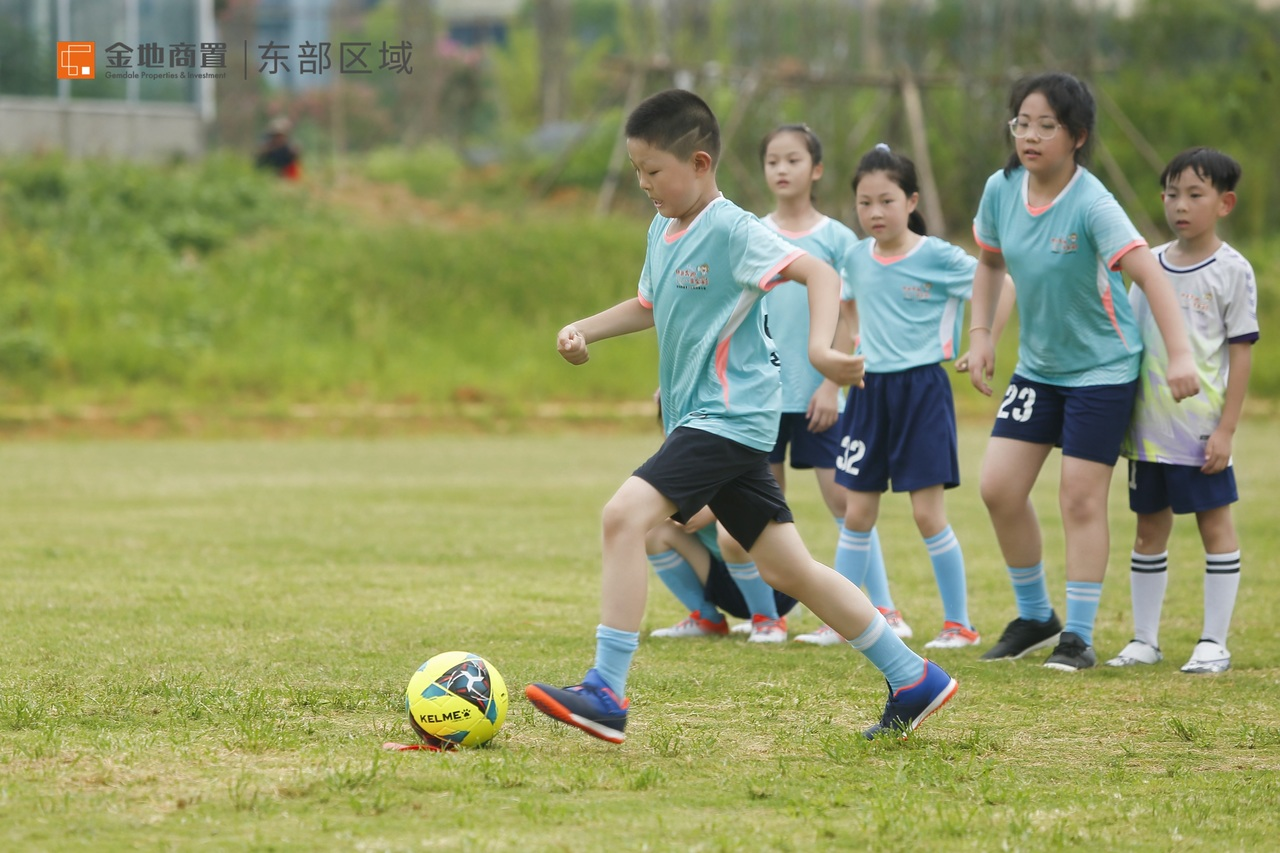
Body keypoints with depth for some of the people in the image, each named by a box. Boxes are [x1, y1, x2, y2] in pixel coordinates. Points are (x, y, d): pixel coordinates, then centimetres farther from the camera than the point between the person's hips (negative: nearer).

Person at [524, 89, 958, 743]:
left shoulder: (731, 230, -13)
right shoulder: (663, 232, 14)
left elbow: (820, 274, -21)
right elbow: (650, 306, 31)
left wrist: (820, 348, -36)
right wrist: (585, 329, 15)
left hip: (731, 415, -10)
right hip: (699, 419, 10)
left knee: (625, 514, -23)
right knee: (786, 569, 11)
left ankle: (605, 694, -25)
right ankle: (913, 680, 19)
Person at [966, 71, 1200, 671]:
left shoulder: (1091, 205, -24)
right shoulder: (1002, 189, -6)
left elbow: (1148, 272, -32)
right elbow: (990, 260, 13)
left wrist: (1179, 355, -43)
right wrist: (980, 335, 4)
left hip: (1102, 368, -6)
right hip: (1036, 367, 6)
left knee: (1080, 499, -5)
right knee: (999, 487, 0)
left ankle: (1079, 636, 6)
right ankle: (1035, 615, 19)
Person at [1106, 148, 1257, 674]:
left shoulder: (1232, 271, -5)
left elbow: (1241, 353, -6)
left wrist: (1225, 429, -11)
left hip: (1201, 429, -5)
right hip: (1149, 428, 5)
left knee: (1215, 524, 0)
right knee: (1149, 528, 10)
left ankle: (1214, 643, 5)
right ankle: (1144, 639, 18)